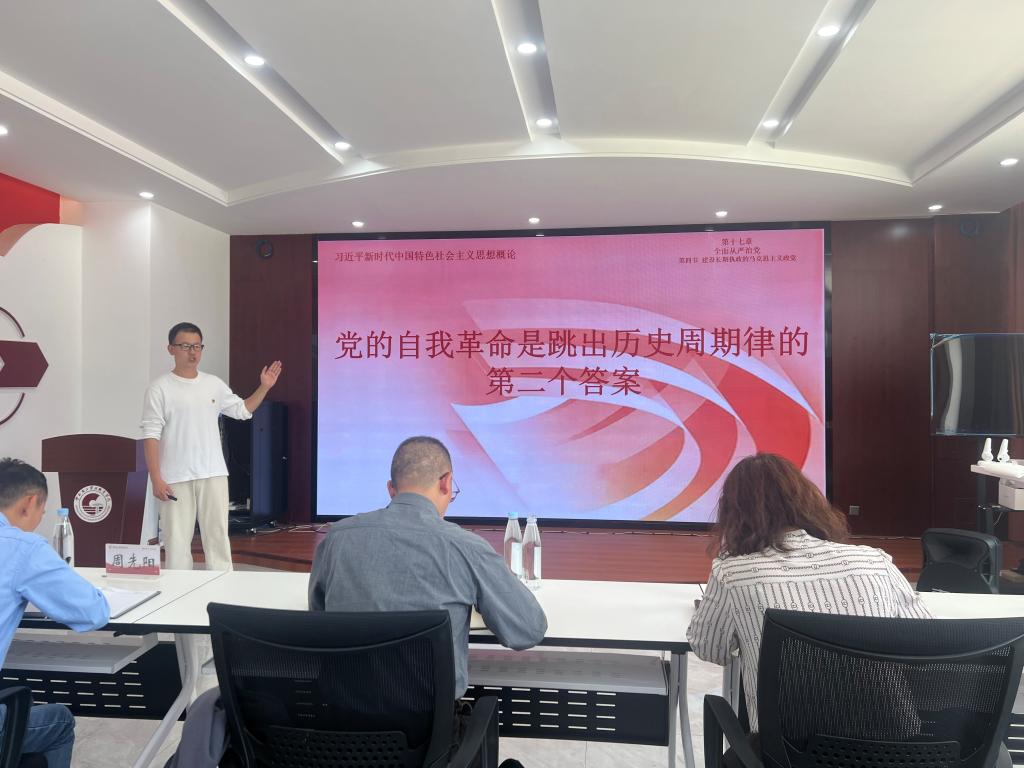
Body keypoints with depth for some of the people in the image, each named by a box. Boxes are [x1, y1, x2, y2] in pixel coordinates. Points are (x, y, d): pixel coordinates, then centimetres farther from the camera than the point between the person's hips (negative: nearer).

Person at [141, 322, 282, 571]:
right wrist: (156, 479, -14)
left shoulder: (214, 384, 9)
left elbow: (243, 410, 20)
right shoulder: (159, 389, -5)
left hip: (213, 475, 4)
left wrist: (264, 387, 7)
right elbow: (151, 436, -8)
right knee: (177, 540, 5)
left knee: (217, 535, 9)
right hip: (176, 479, -4)